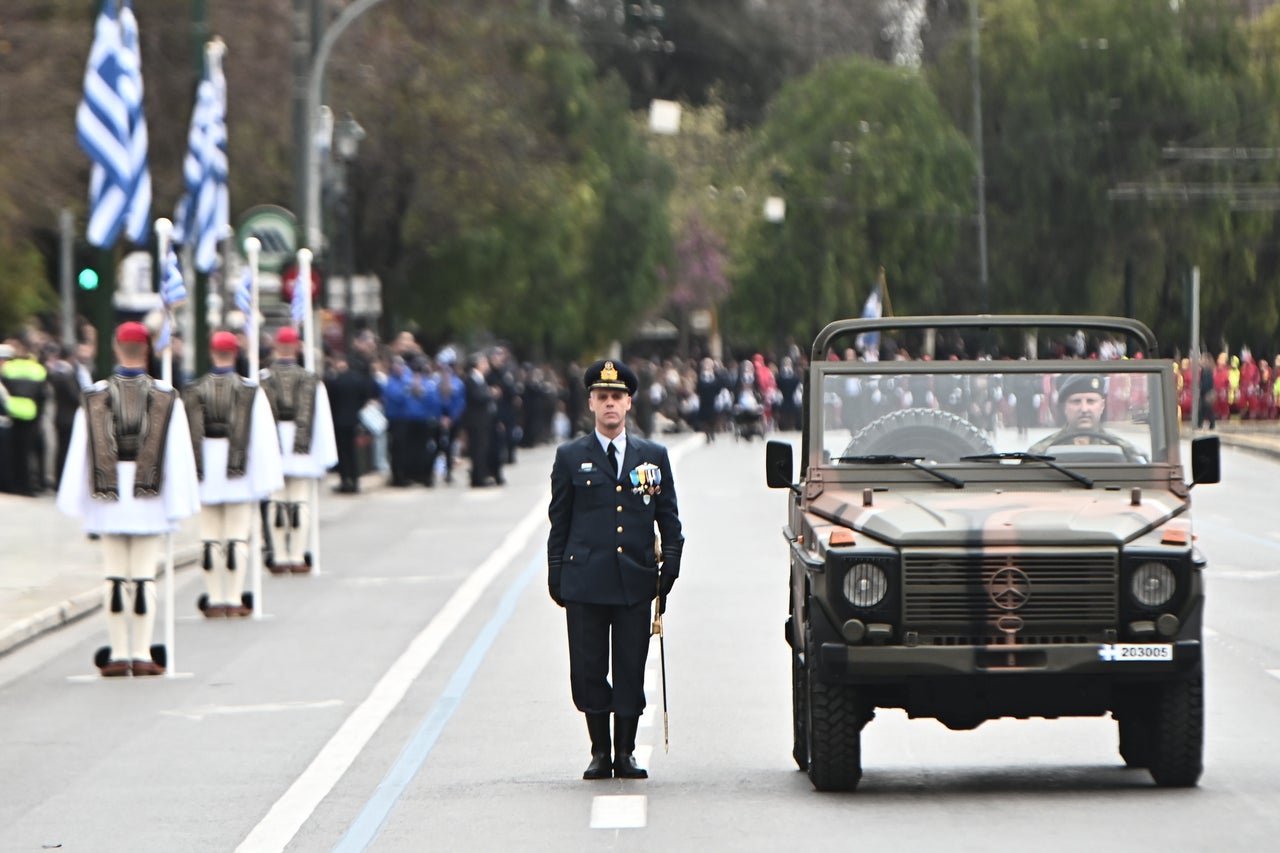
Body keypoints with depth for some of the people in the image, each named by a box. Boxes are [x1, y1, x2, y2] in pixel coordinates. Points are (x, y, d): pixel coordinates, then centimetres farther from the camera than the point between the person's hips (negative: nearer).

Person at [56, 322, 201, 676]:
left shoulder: (94, 397, 0)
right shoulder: (167, 397, -2)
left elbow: (79, 454, 1)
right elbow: (179, 455, -3)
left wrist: (78, 505, 5)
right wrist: (180, 503, 1)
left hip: (109, 501, 1)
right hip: (150, 501, -1)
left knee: (115, 577, 6)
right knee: (145, 577, 2)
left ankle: (118, 655, 5)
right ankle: (142, 655, 1)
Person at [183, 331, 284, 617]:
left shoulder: (194, 391, 0)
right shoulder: (251, 391, -5)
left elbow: (188, 436, 1)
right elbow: (262, 436, -5)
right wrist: (266, 480, -1)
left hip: (207, 473, 2)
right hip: (239, 475, -2)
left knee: (210, 538, 7)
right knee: (238, 536, 2)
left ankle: (215, 600, 8)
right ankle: (234, 600, 0)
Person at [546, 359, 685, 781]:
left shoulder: (653, 456, 11)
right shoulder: (570, 457, 7)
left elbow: (669, 519, 13)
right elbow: (559, 521, 8)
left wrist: (669, 567, 2)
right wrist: (556, 576, 2)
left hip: (636, 582, 1)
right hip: (585, 581, -1)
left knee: (631, 671, 1)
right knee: (588, 671, -1)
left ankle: (626, 754, 11)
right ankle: (600, 753, 11)